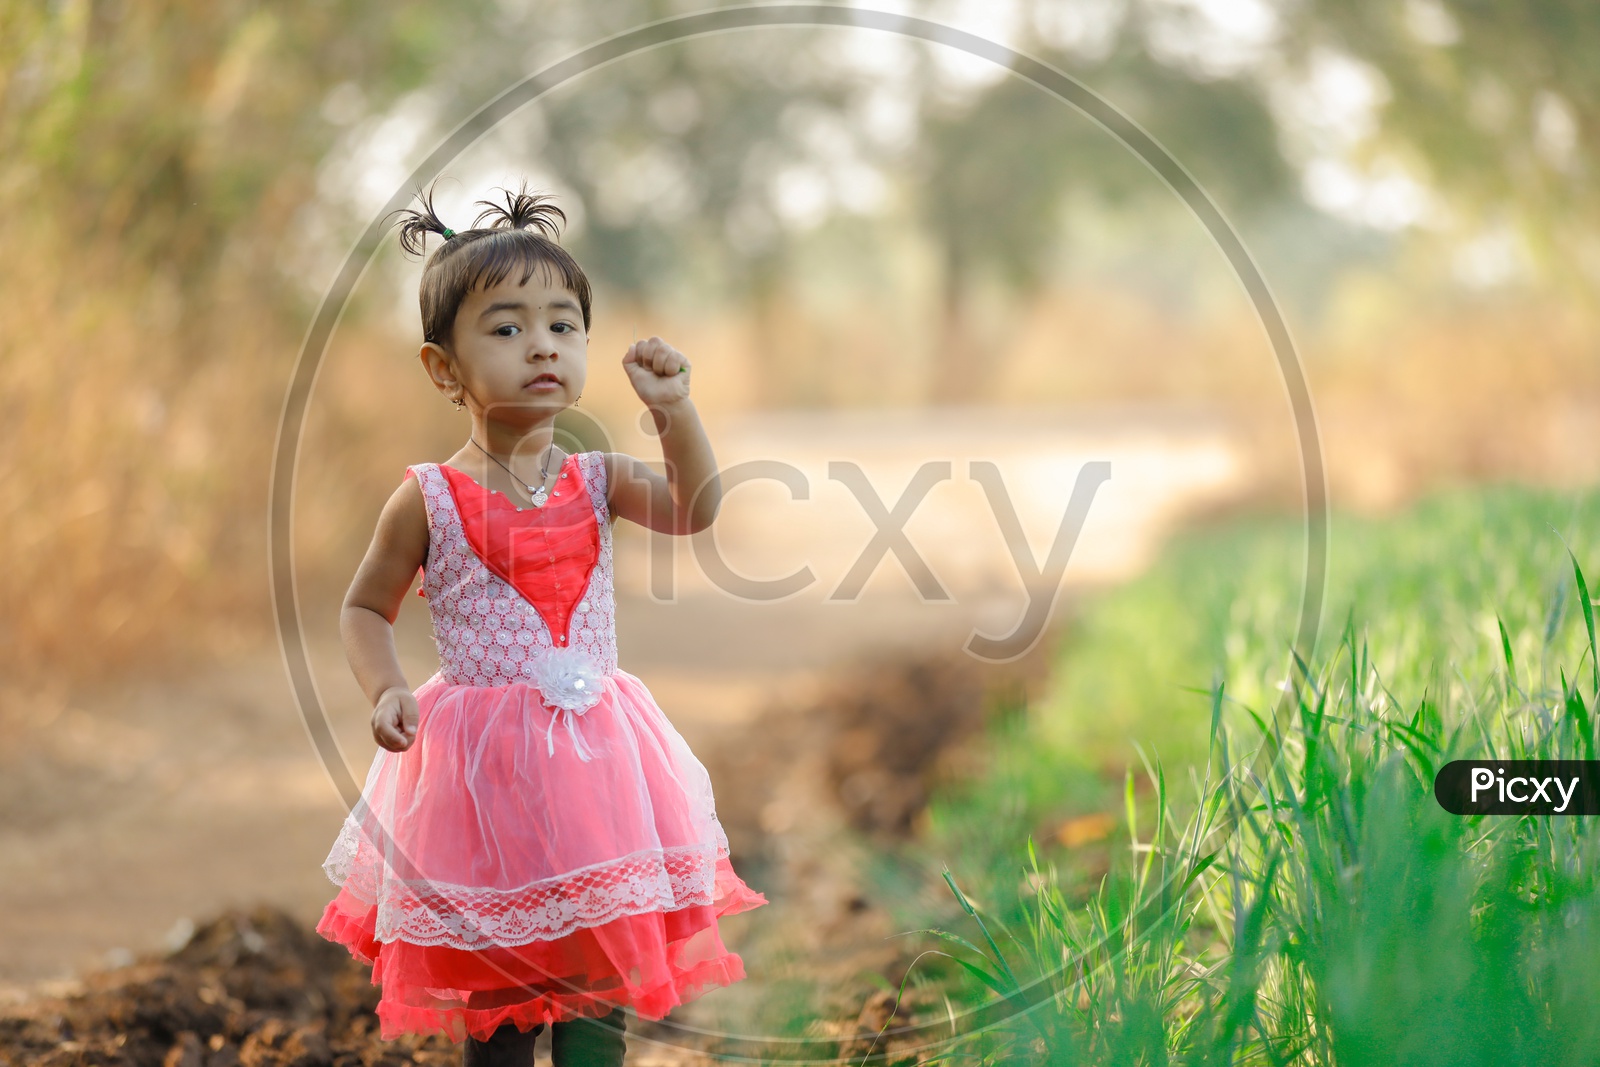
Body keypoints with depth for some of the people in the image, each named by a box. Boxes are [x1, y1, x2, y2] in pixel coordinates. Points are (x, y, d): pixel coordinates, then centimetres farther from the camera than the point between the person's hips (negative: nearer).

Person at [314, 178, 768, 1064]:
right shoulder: (429, 500, -6)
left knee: (601, 987, 6)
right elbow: (364, 609, 3)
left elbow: (693, 510, -12)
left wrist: (673, 412, -24)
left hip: (591, 757, 3)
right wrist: (384, 691, -13)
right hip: (478, 766, -3)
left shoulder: (595, 481, 2)